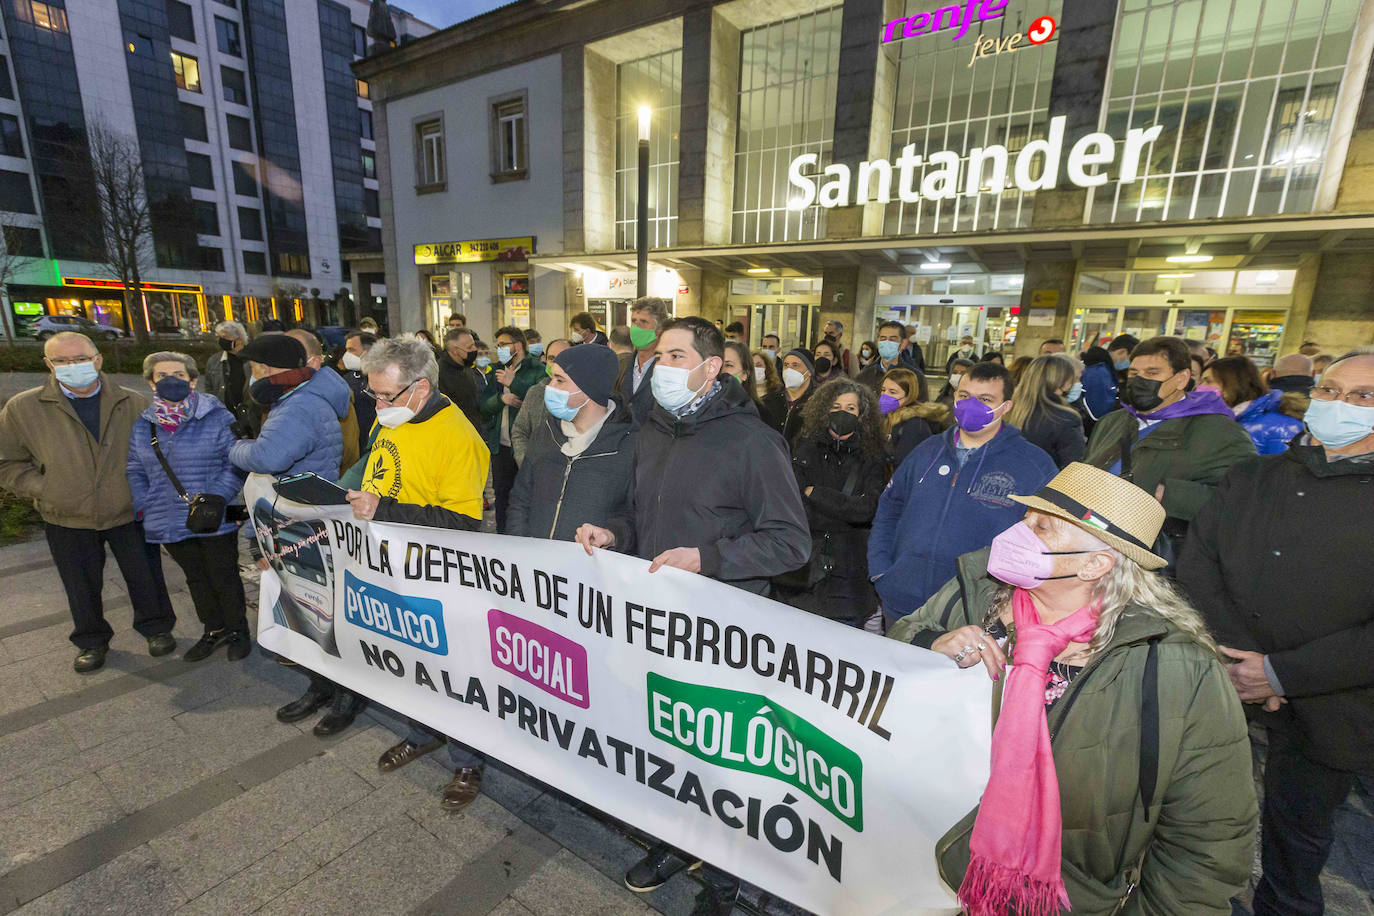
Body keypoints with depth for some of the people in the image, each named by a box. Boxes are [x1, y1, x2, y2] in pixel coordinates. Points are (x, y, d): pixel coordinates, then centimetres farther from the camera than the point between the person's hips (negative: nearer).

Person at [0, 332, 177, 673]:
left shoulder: (132, 404, -3)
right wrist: (44, 490, -10)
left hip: (130, 513, 0)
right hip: (67, 519, 1)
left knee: (146, 578, 12)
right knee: (82, 587, 16)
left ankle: (156, 627, 34)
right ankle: (91, 641, 37)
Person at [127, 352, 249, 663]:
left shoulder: (217, 417, -9)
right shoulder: (142, 425, 7)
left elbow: (236, 464, -10)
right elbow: (135, 471, 14)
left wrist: (215, 499, -20)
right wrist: (143, 506, 1)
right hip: (169, 522, 5)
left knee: (224, 579, 8)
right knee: (196, 579, 19)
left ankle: (237, 631, 27)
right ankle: (214, 630, 35)